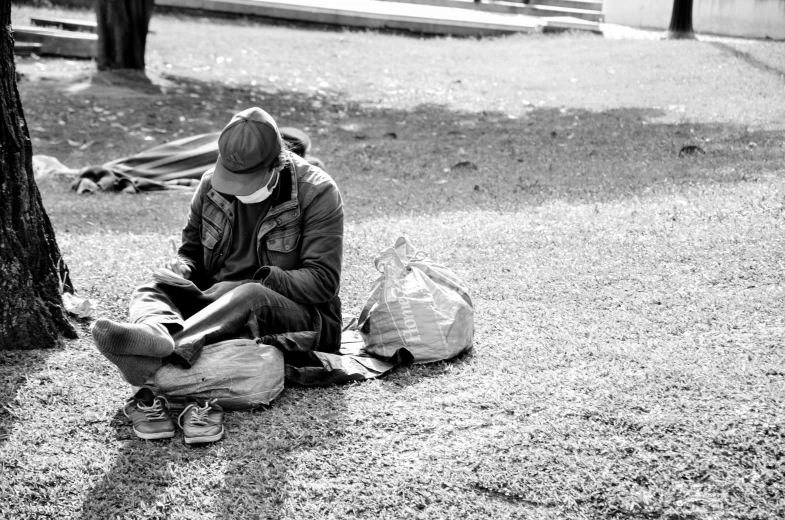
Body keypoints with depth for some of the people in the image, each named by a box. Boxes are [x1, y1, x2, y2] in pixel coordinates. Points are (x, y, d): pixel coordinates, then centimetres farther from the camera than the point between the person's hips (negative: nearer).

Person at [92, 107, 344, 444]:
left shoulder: (317, 192, -10)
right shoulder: (212, 183, 5)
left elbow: (323, 281, -13)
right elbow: (192, 246, 19)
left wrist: (260, 280, -23)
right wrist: (182, 268, -5)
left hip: (300, 321, -5)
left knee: (249, 298, -38)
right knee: (149, 293, -19)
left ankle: (162, 354, -60)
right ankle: (159, 336, -57)